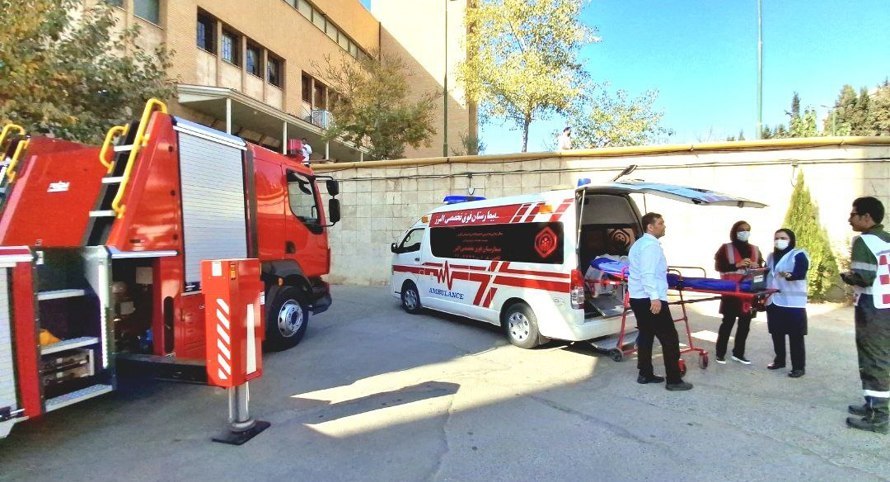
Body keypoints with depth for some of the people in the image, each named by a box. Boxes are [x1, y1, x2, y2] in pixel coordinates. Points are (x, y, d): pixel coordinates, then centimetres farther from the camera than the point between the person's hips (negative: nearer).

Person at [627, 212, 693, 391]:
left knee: (646, 335, 14)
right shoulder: (651, 245, -14)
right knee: (670, 338, -3)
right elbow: (648, 274, -24)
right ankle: (674, 380, 0)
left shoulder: (639, 244, 18)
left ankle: (645, 374, 19)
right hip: (650, 300, -10)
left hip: (638, 298, 10)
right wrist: (655, 298, -28)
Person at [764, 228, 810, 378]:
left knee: (795, 336, -2)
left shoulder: (799, 255, -6)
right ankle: (779, 360, 26)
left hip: (793, 302, -6)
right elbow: (766, 275, 20)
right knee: (776, 333, 13)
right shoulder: (771, 256, 15)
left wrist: (789, 275, -41)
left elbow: (801, 274, -21)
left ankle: (799, 367, 5)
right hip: (773, 301, 6)